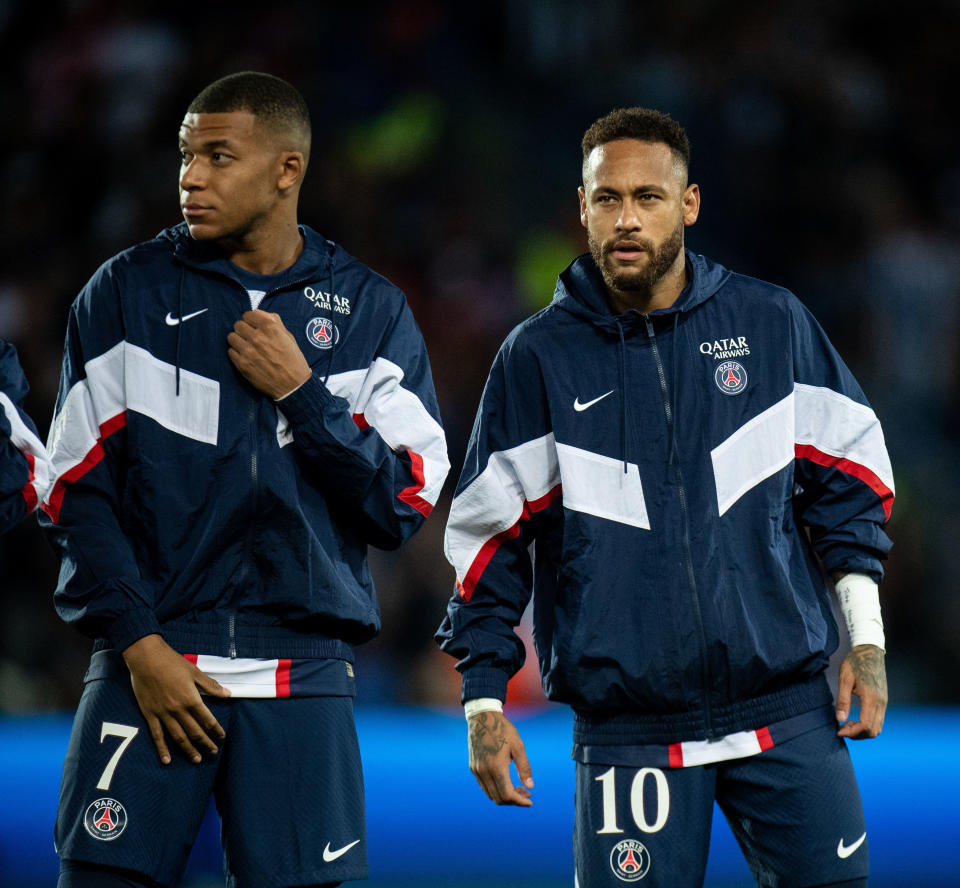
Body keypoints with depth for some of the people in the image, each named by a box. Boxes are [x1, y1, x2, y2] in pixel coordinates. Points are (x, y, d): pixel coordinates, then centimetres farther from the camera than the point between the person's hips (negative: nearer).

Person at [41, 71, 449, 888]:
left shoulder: (370, 312, 8)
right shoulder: (126, 293, 6)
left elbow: (405, 507, 3)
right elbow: (78, 492, 3)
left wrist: (301, 392, -7)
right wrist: (140, 644, -6)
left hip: (302, 676, 0)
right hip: (151, 660, 0)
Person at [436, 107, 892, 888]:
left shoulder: (772, 323, 4)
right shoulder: (537, 356, 3)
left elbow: (845, 474, 12)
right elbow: (492, 535, 7)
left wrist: (866, 638, 7)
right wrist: (484, 699, 3)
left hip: (787, 714, 1)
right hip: (626, 729, -1)